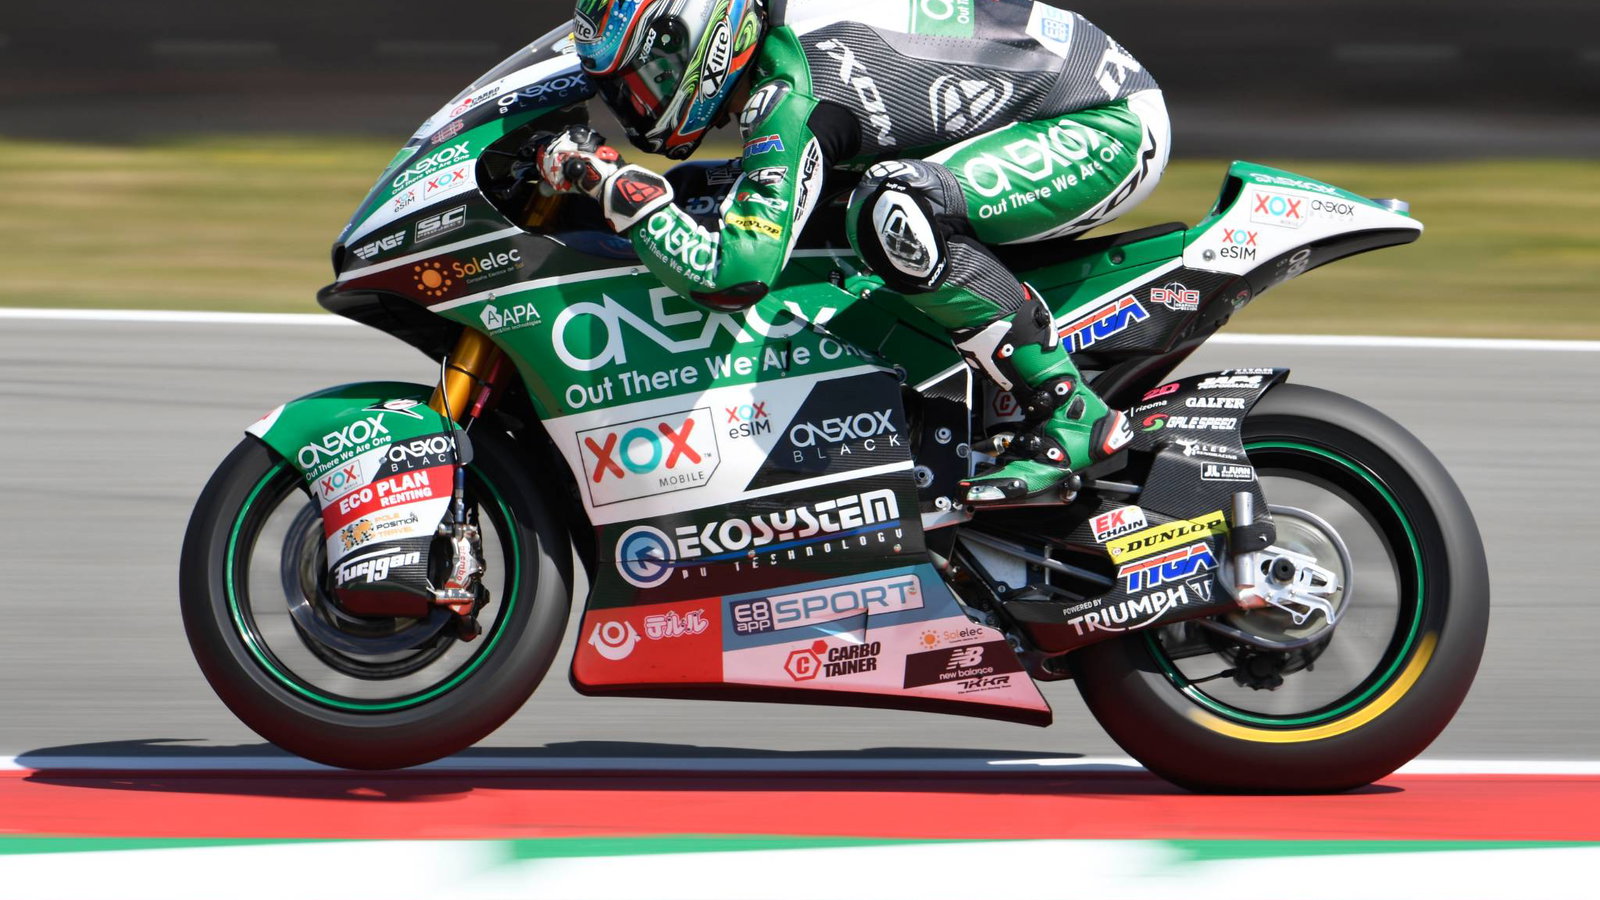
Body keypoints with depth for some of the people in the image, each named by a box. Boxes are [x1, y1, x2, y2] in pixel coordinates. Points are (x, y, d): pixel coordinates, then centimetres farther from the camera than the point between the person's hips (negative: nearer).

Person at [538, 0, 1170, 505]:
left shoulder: (790, 94, -26)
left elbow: (735, 276, -33)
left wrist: (612, 183, -24)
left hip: (1114, 127, -10)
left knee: (895, 211, -32)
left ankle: (1072, 417, -20)